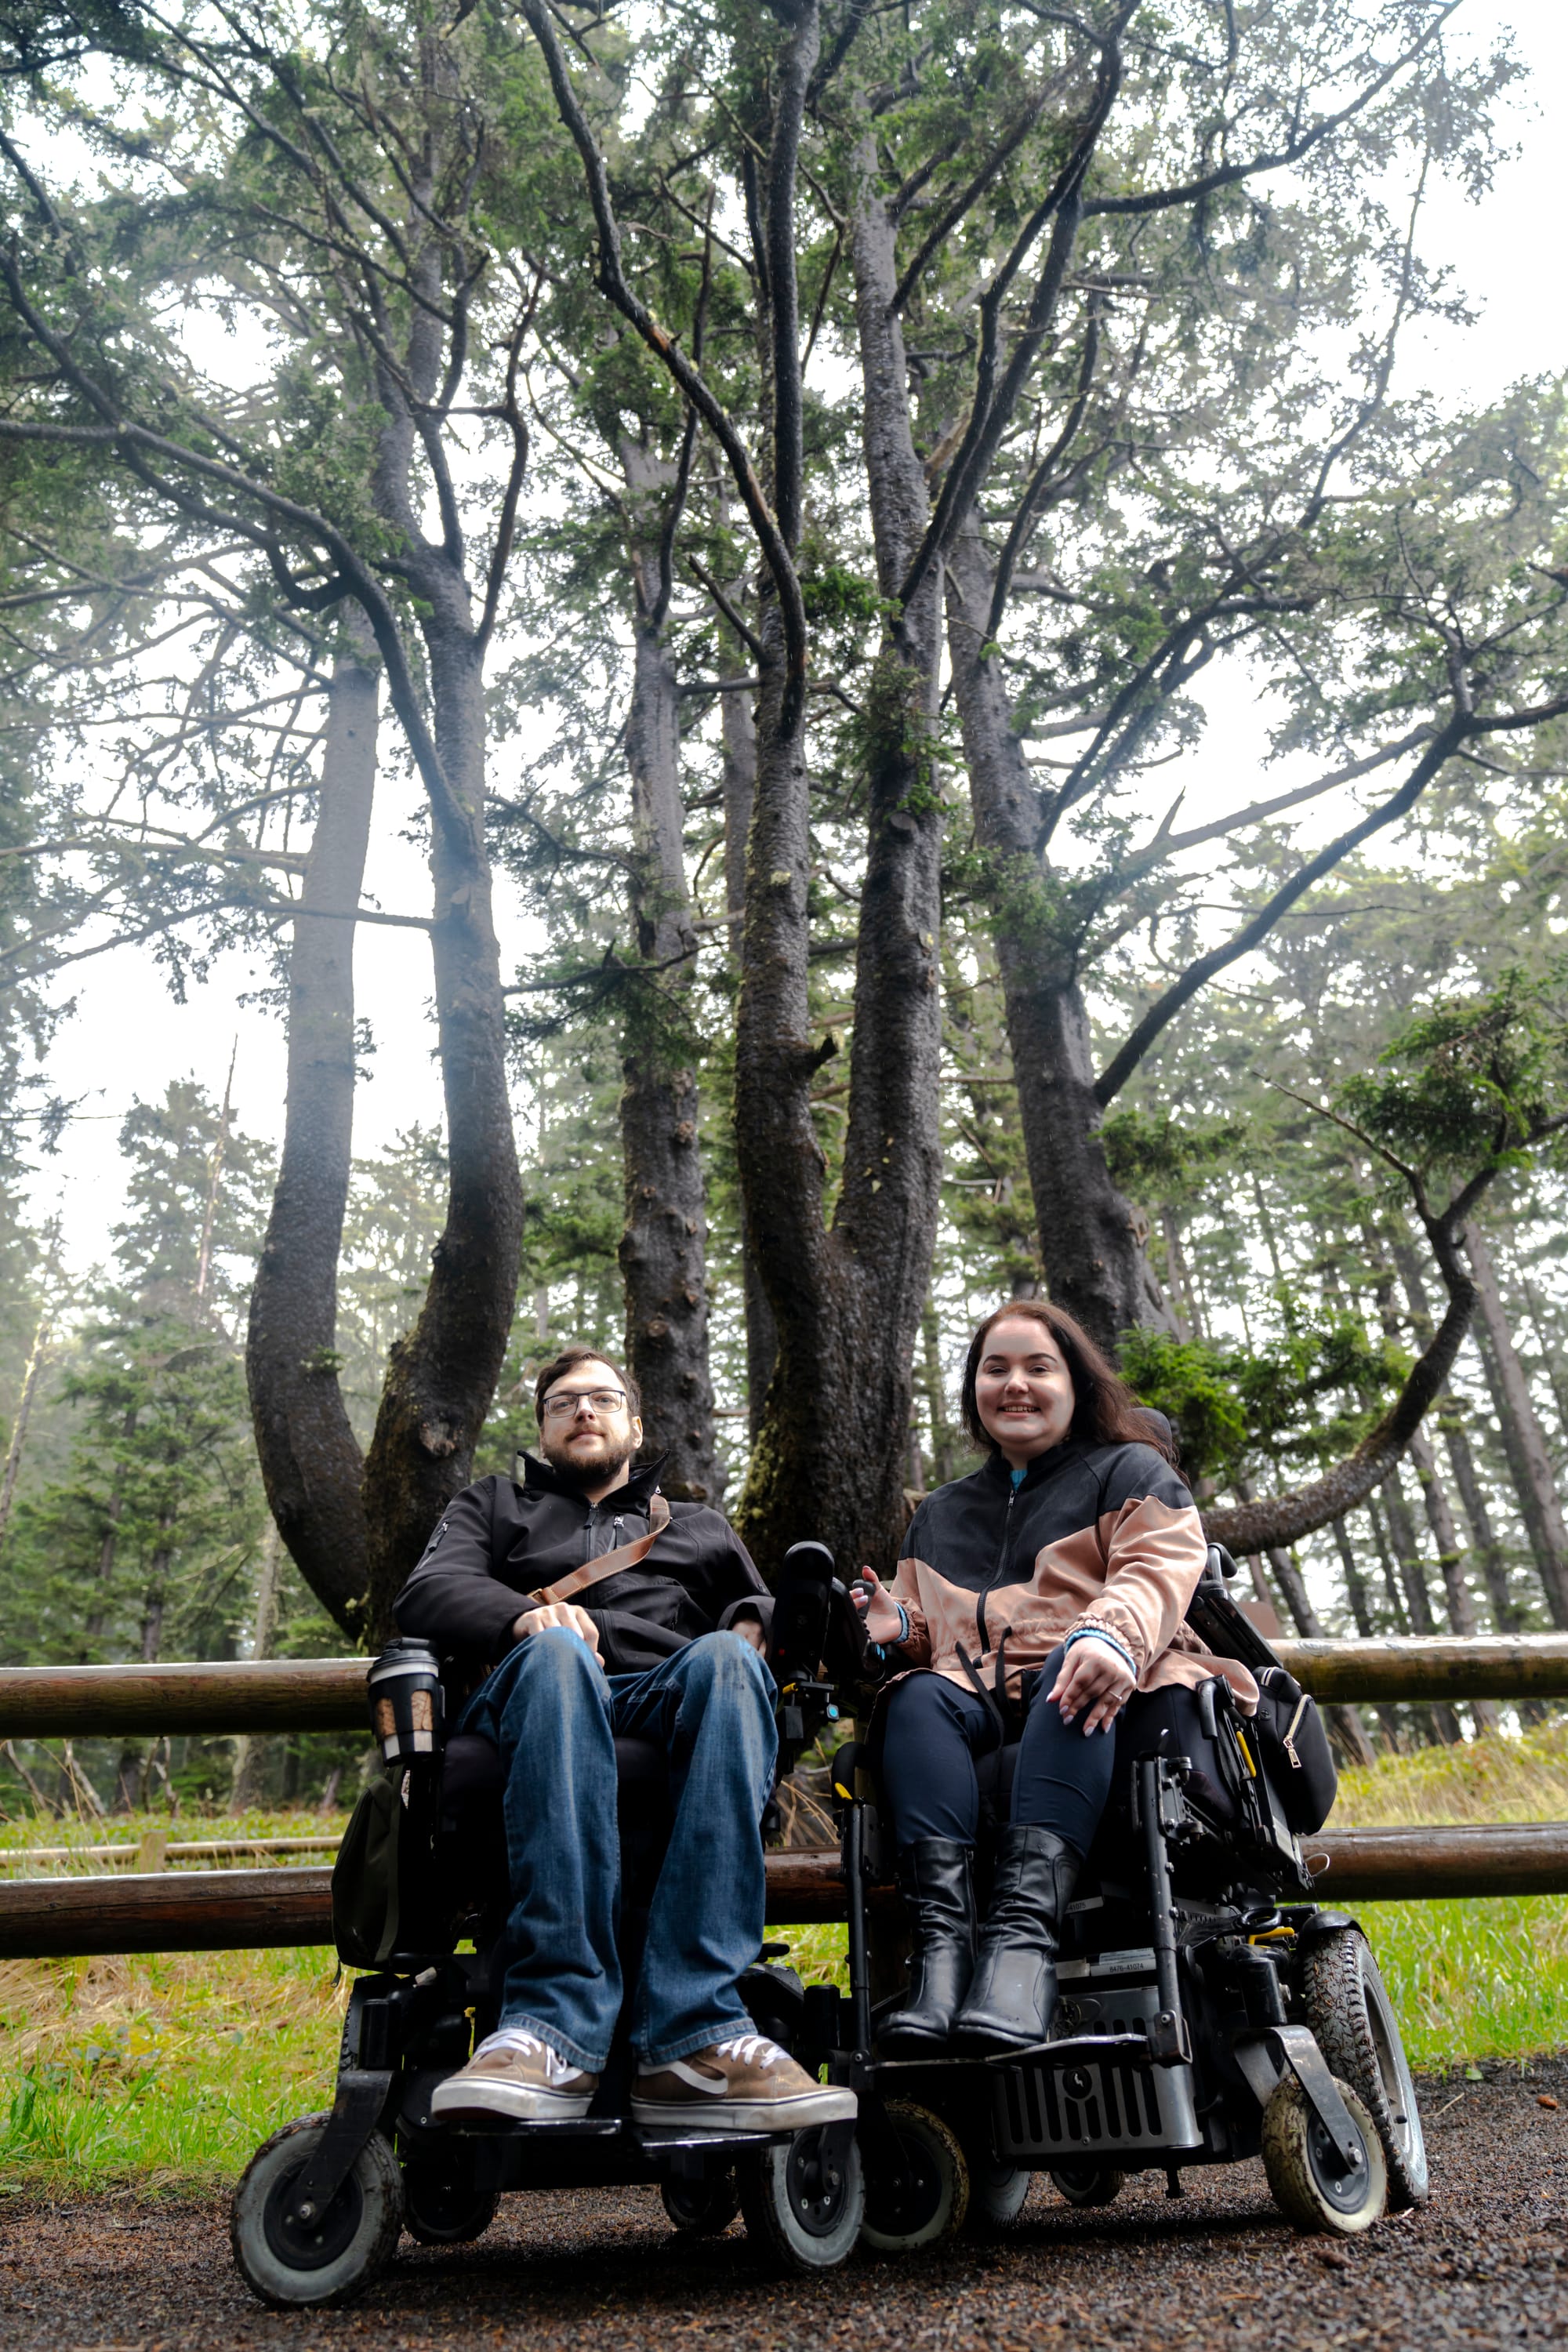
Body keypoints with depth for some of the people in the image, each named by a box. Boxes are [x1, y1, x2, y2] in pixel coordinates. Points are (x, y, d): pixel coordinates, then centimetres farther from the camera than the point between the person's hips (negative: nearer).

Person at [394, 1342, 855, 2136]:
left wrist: (754, 1627, -5)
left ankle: (692, 2035, -45)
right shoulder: (495, 1506, 31)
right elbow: (428, 1592, 10)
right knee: (556, 1652, -37)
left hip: (672, 1708, 1)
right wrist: (522, 1614, -12)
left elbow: (760, 1615, 21)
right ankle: (558, 2036, -47)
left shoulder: (701, 1527, 35)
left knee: (723, 1658, -35)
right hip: (539, 1701, -1)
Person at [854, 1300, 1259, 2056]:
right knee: (916, 1697, -29)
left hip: (1099, 1706, -3)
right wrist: (898, 1626, -2)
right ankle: (941, 1936, -44)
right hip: (983, 1709, 4)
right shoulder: (939, 1515, 28)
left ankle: (1023, 1926, -51)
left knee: (1073, 1665, -36)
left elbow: (1157, 1570, -6)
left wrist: (1111, 1634, -29)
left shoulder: (1131, 1471, 15)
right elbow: (930, 1634, 24)